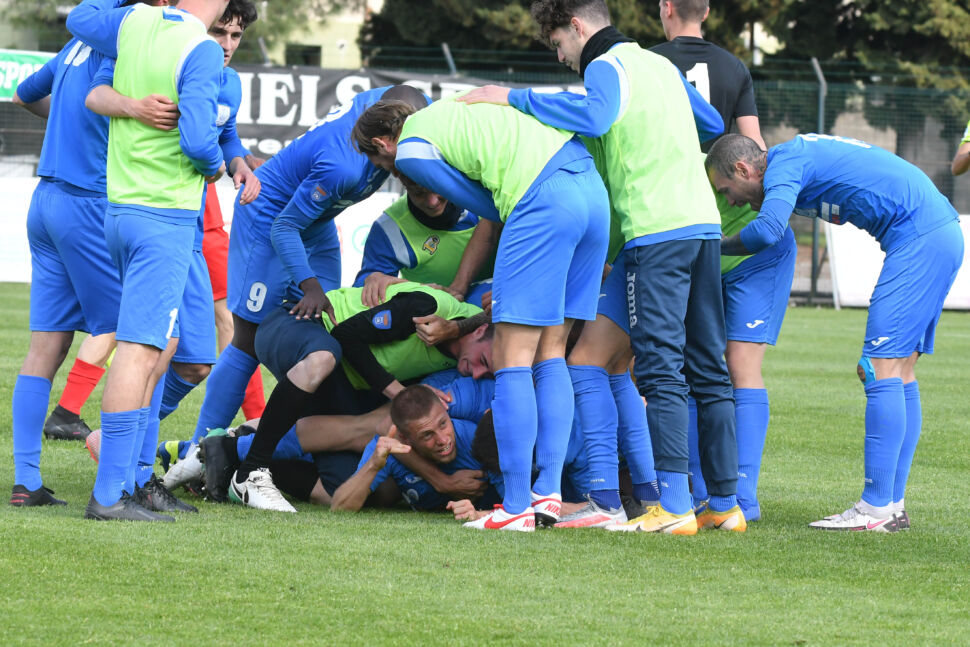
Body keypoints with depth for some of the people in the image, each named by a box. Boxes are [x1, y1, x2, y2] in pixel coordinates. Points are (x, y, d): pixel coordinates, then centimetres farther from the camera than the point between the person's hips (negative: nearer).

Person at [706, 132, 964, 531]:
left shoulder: (783, 165, -10)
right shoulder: (800, 155, 21)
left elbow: (768, 230, -26)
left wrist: (717, 247, -10)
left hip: (919, 239, -10)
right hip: (942, 234, 10)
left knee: (881, 367, -10)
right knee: (900, 371, 10)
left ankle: (876, 509, -13)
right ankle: (893, 505, 10)